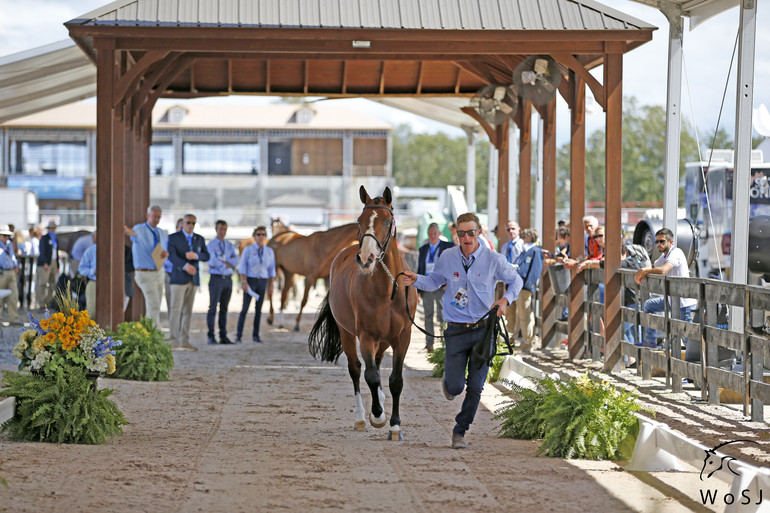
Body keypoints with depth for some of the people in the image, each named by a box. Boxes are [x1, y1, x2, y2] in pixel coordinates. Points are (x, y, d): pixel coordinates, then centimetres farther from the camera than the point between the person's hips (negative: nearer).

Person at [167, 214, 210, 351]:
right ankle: (173, 341, -9)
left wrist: (196, 255, -17)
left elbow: (206, 256, 5)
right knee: (175, 309, -9)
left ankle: (184, 341, 5)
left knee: (188, 311, 4)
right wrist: (185, 265, -29)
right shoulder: (173, 237, -1)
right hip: (178, 278, -4)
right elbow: (171, 255, -14)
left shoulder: (199, 239, 13)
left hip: (193, 278, 5)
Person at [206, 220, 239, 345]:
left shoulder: (229, 246, 13)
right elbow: (213, 262, -17)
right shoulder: (211, 245, -3)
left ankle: (223, 336, 9)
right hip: (216, 278, -5)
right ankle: (211, 337, -4)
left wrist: (222, 262, -13)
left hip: (228, 279, 5)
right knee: (213, 308, -5)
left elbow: (235, 262, -1)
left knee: (224, 309, 8)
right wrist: (227, 263, -7)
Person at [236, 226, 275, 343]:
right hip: (250, 281, -3)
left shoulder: (269, 251, 5)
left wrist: (271, 285, 4)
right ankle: (239, 335, -4)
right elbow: (242, 266, -8)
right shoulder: (248, 249, -5)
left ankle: (255, 335, 11)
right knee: (245, 308, -8)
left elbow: (271, 269, 8)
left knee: (258, 309, 4)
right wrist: (244, 282, -17)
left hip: (262, 282, 3)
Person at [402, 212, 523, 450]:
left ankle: (460, 431, 19)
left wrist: (506, 299, -9)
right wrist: (416, 280, -4)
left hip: (483, 331, 0)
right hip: (456, 331, 0)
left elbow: (515, 280, 9)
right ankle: (449, 382, 36)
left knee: (475, 388, -1)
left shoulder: (494, 259, -5)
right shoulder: (447, 257, -1)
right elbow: (435, 281, 15)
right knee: (455, 388, -3)